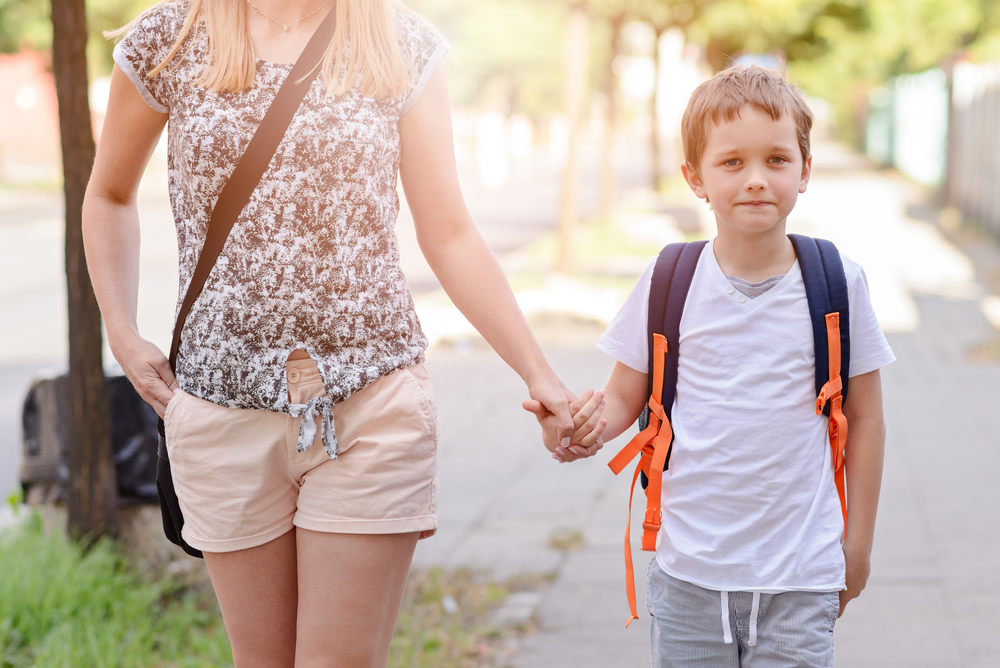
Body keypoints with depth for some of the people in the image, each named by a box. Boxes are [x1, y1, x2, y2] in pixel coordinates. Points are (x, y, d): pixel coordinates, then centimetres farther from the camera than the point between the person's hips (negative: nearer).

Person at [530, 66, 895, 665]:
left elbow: (863, 417, 6)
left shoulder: (838, 286, -2)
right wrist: (585, 424, -17)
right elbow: (625, 397, 6)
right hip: (689, 571, 1)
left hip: (800, 579, -1)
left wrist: (857, 546, 9)